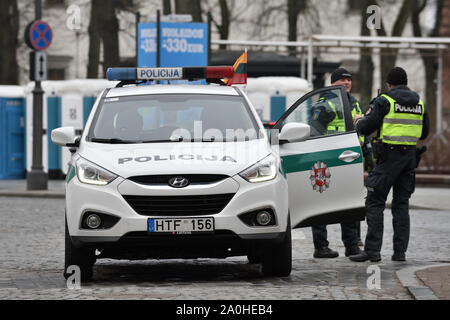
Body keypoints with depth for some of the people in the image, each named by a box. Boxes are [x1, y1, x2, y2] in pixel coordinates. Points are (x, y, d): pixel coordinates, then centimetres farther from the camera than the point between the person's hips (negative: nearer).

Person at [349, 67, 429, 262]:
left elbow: (366, 129, -7)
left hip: (389, 157, -5)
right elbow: (424, 132, 20)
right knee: (401, 203, 11)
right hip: (410, 156, 5)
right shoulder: (419, 103, 11)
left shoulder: (384, 101, -6)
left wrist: (359, 120, 15)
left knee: (375, 202, -1)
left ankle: (372, 250, -8)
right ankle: (400, 251, 7)